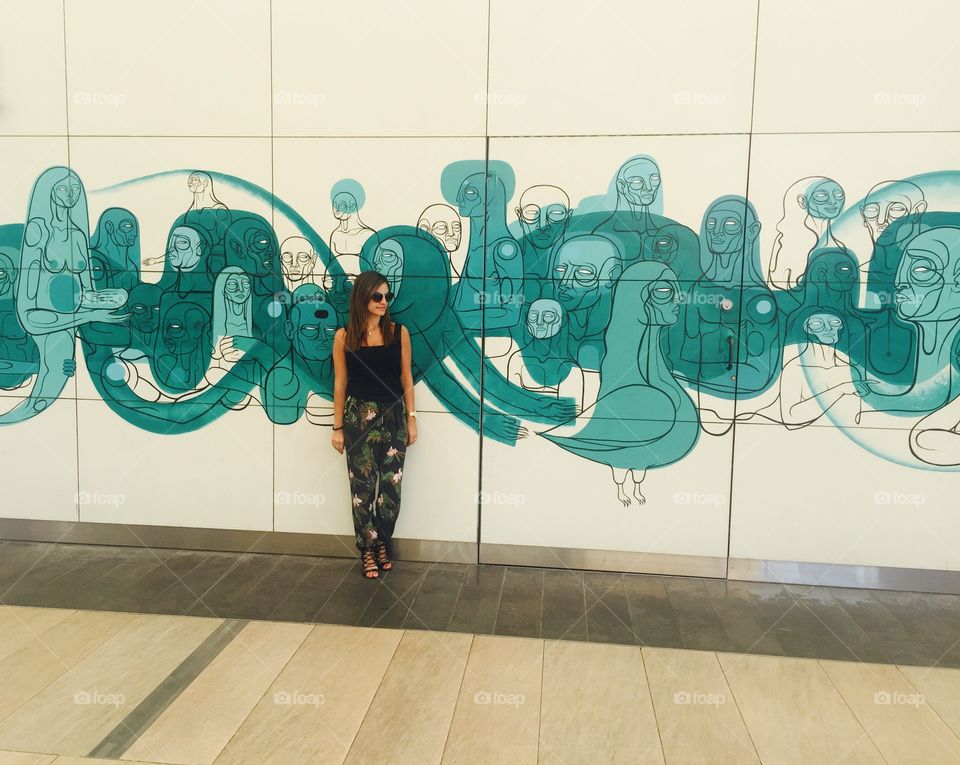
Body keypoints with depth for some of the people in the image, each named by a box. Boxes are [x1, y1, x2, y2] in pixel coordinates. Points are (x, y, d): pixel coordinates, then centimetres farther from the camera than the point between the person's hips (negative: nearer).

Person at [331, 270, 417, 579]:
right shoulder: (344, 336, -3)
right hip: (359, 416, -1)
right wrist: (338, 427, 1)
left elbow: (406, 378, 4)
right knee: (362, 487, 5)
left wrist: (411, 419, 2)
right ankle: (368, 551, 21)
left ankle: (382, 544, 25)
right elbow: (340, 383, 1)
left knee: (391, 486, 4)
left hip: (393, 415, 1)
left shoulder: (399, 332, -1)